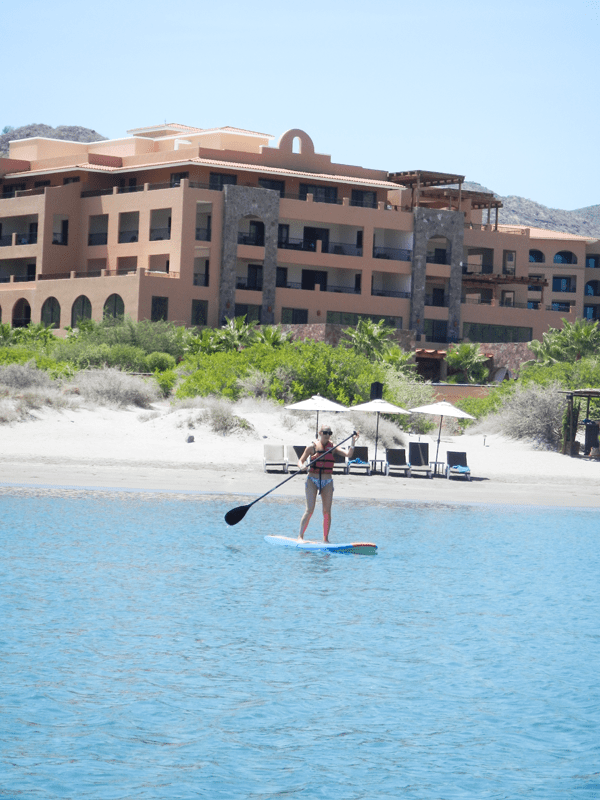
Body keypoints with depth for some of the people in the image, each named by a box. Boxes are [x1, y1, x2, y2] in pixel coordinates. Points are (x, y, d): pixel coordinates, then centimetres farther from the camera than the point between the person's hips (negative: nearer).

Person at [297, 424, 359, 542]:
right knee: (310, 510, -10)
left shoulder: (333, 447, 4)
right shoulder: (313, 446, -3)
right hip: (313, 480, -3)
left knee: (327, 512, 2)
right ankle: (300, 536, -4)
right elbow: (300, 461, -2)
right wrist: (302, 467, -24)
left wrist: (353, 443, -20)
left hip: (327, 482, 3)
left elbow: (348, 455, -7)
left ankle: (325, 539, 10)